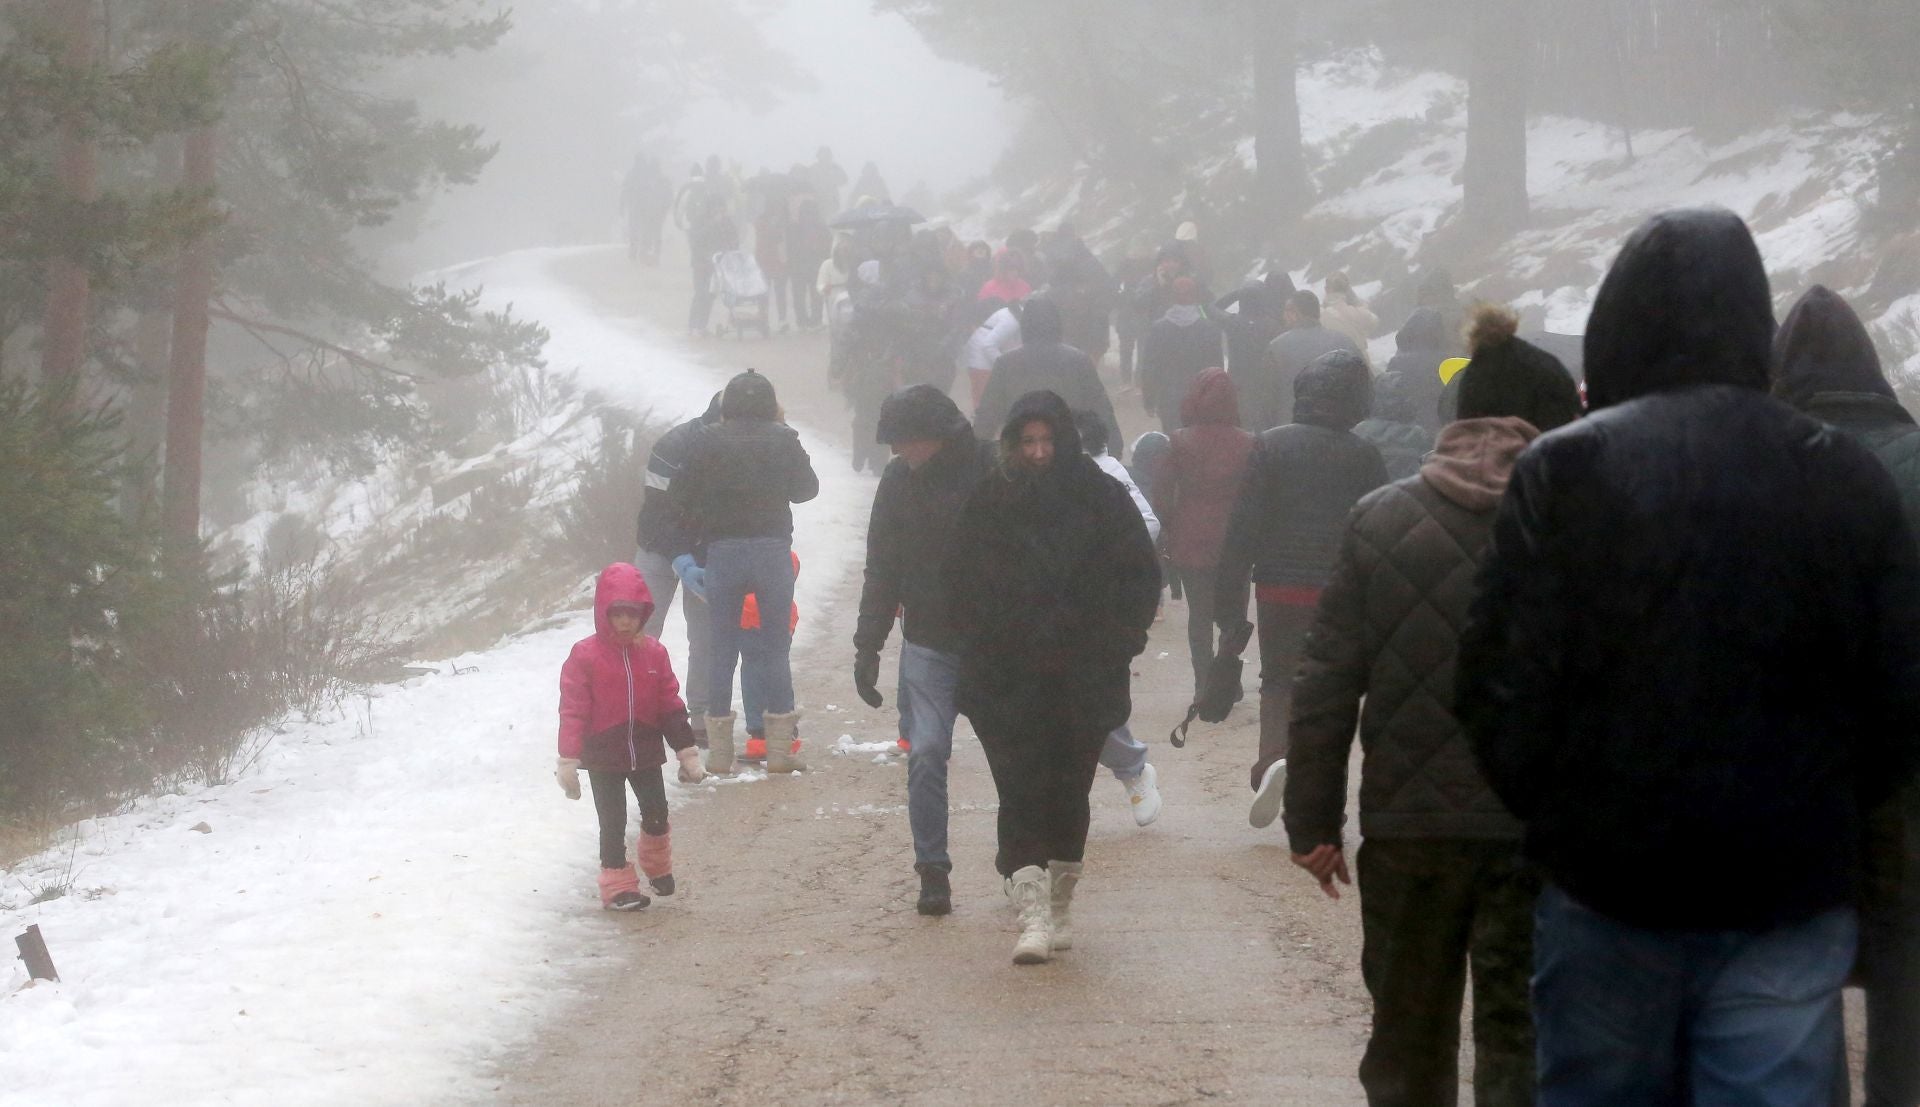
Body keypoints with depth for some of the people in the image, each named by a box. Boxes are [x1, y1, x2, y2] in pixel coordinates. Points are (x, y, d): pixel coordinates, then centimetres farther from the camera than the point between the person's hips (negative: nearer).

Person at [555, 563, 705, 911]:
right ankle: (618, 885, 10)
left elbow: (670, 705, 5)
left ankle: (658, 867, 36)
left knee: (656, 813, 12)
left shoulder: (654, 653, 0)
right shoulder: (585, 656, -12)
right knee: (613, 822, 1)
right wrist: (568, 761, -15)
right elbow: (573, 710, -12)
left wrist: (687, 752, 4)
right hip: (603, 757, -3)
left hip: (646, 752, 4)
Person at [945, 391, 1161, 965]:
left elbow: (1142, 577, 4)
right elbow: (961, 585, 10)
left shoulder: (1102, 498, -1)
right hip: (1009, 681, 0)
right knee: (1021, 789, -9)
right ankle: (1033, 914, -14)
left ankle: (1060, 905, 20)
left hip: (1084, 678, 0)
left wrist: (1114, 642, -3)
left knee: (1070, 789, 6)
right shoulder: (988, 503, 2)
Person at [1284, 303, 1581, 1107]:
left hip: (1407, 829, 2)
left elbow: (1326, 680, 0)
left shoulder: (1380, 520, 1)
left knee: (1409, 1039, 14)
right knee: (1519, 1040, 2)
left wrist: (1313, 823, 5)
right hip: (1536, 827, -2)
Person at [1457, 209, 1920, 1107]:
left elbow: (1502, 686, -9)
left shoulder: (1566, 470, -8)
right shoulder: (1847, 479, -1)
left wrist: (1550, 813, 9)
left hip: (1608, 876, -1)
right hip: (1792, 893, 1)